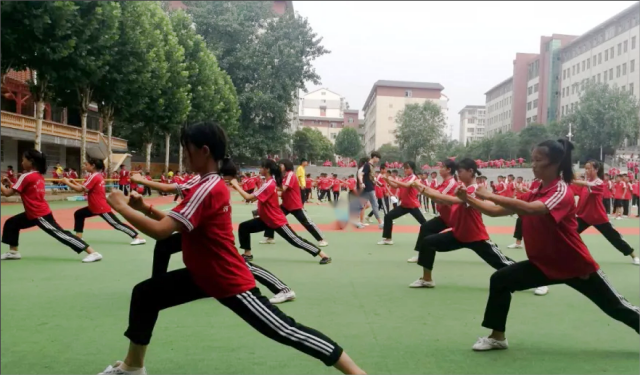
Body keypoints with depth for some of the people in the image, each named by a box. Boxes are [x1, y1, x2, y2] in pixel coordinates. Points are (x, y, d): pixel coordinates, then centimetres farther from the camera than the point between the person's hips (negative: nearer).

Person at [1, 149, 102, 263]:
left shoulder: (26, 176, -16)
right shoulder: (39, 176, 10)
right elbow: (25, 190, 19)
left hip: (40, 215, -10)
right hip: (35, 213, 10)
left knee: (60, 234, -12)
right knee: (11, 223, 18)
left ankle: (93, 253, -16)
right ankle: (13, 251, 29)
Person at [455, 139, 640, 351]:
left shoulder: (562, 191, -22)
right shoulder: (534, 194, 3)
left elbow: (530, 209, -41)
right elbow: (496, 211, 0)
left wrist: (491, 196, -39)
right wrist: (468, 200, -12)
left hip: (576, 265, -6)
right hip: (544, 263, 6)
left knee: (616, 307, 7)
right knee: (500, 280, -8)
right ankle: (497, 337, 2)